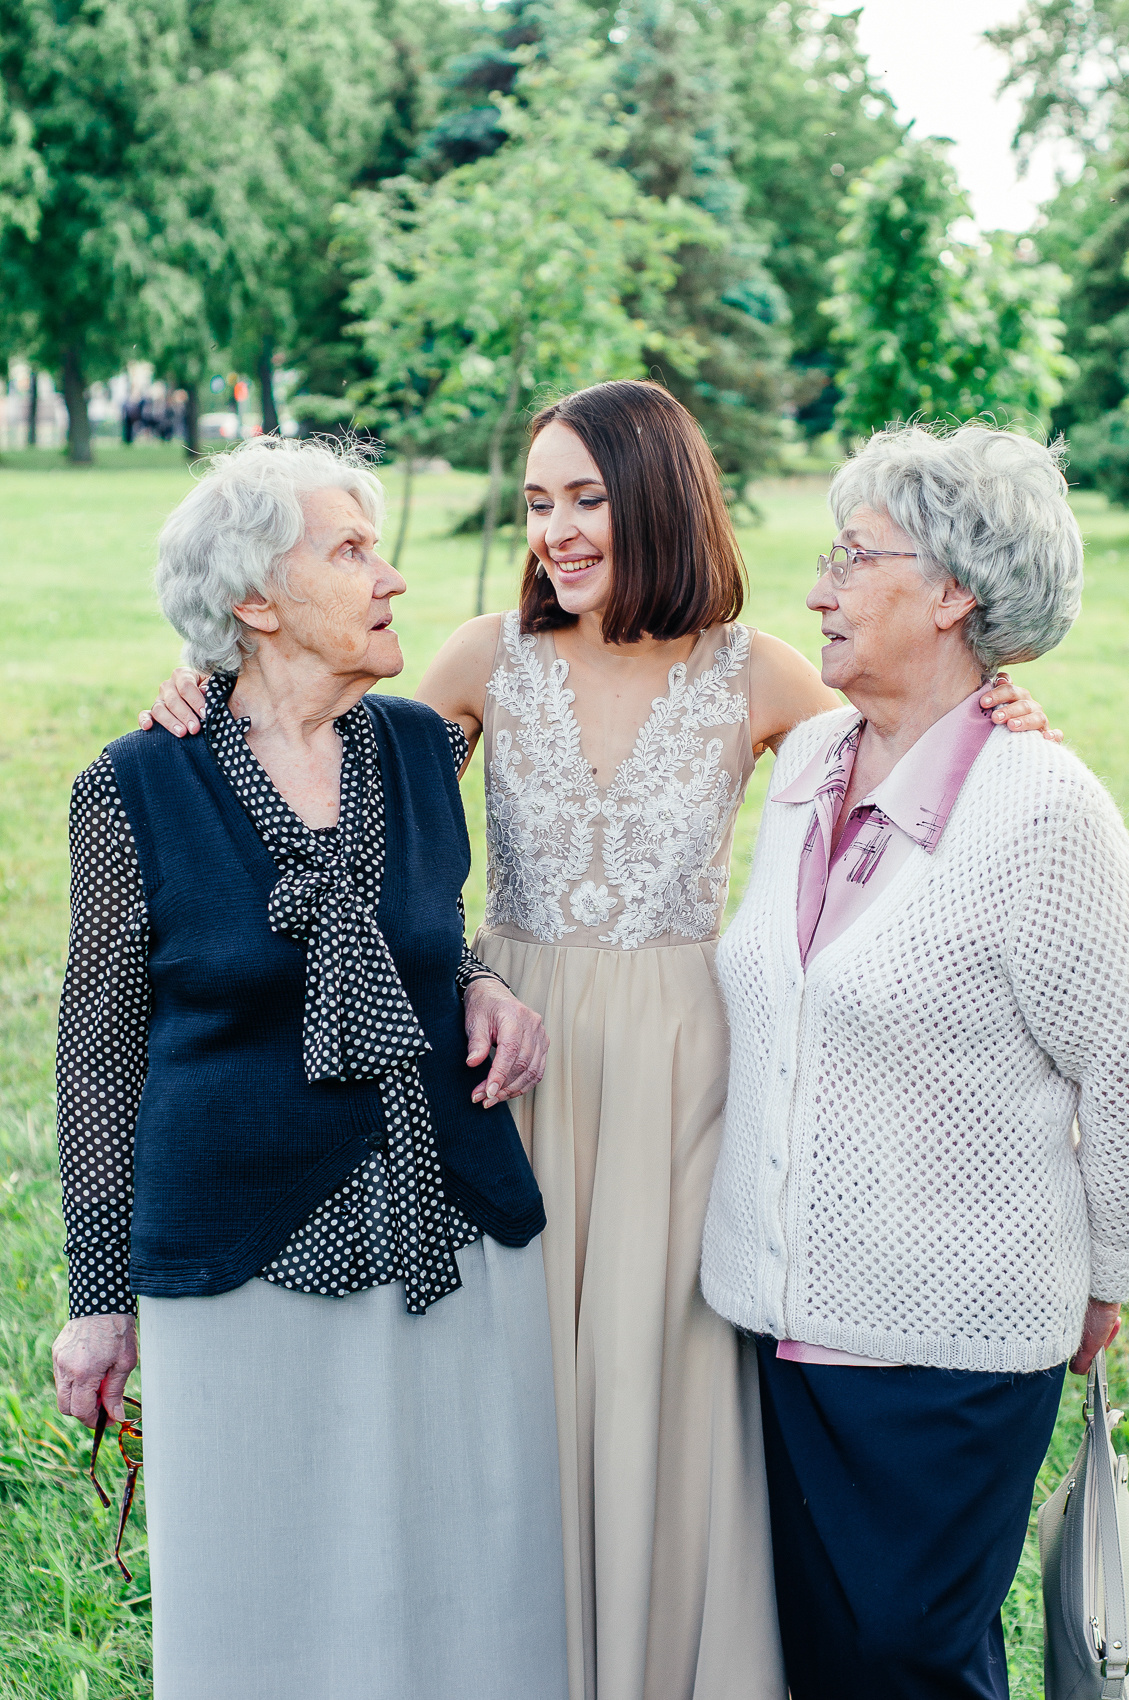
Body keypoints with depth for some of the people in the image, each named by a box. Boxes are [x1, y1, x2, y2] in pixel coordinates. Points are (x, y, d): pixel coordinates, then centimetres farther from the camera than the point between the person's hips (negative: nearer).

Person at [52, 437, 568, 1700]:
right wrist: (98, 1298, 1)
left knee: (469, 1587, 11)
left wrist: (481, 991, -4)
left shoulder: (421, 747, 2)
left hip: (456, 1243, 4)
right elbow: (102, 1050, -1)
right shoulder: (137, 789, -8)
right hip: (248, 1260, -3)